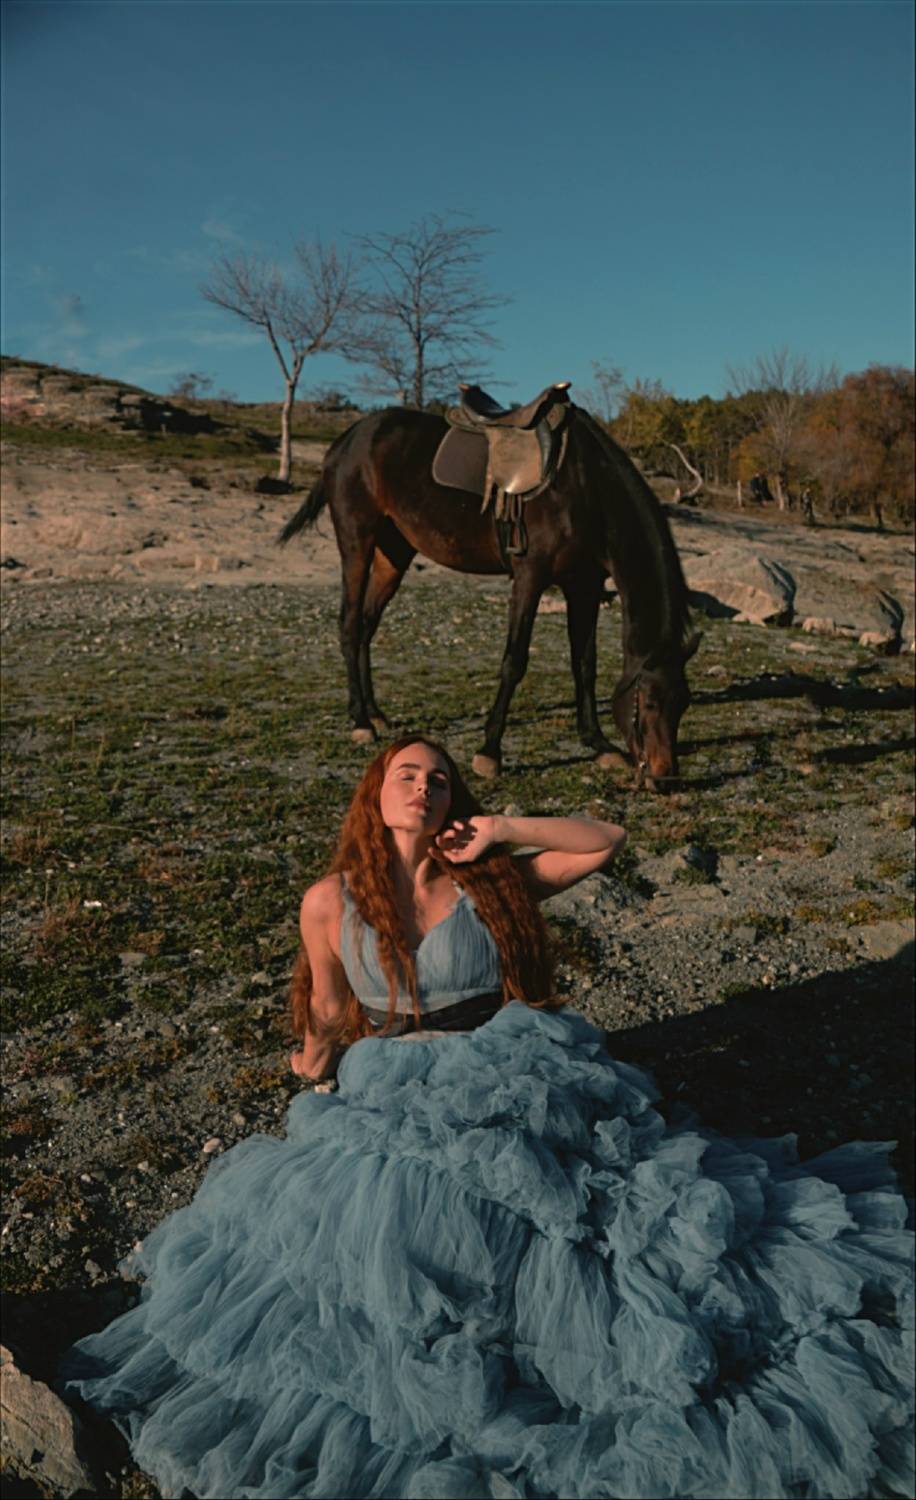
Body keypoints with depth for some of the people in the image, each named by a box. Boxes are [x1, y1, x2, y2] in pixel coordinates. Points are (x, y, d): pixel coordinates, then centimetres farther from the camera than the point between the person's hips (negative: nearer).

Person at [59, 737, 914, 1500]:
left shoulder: (489, 883, 5)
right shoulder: (330, 903, 4)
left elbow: (605, 841, 4)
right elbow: (329, 1015, 13)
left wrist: (500, 831, -3)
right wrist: (318, 1054, -9)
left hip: (515, 1089, 0)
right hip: (398, 1109, 0)